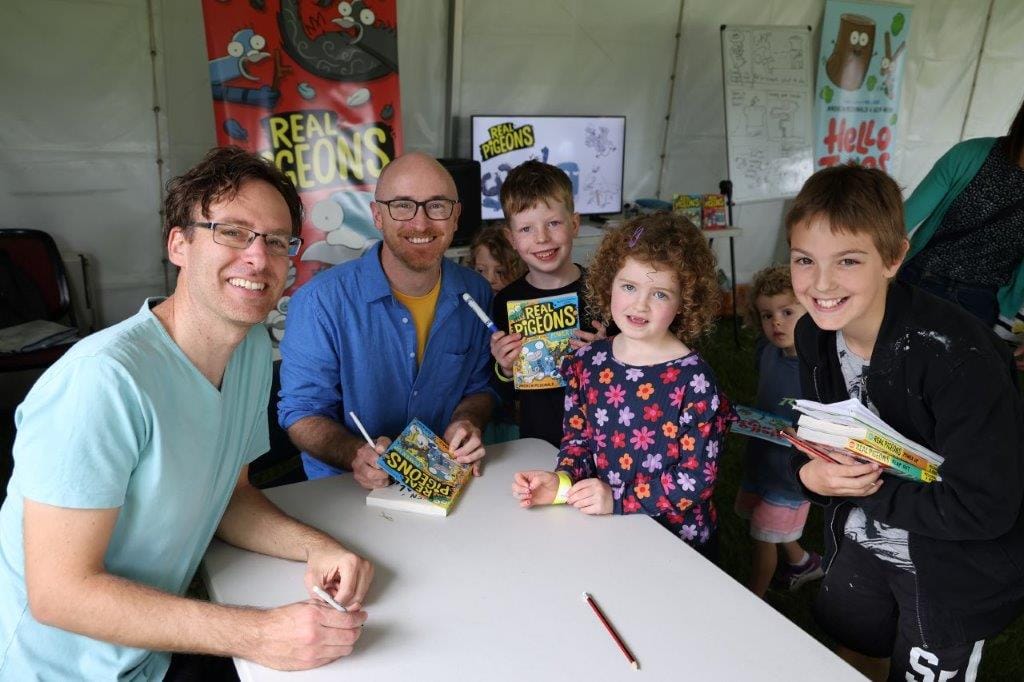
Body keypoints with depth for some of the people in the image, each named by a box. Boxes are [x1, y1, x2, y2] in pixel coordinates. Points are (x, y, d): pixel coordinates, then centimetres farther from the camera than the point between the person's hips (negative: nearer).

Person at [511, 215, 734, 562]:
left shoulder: (693, 379, -13)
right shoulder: (587, 362, 2)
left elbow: (698, 477, -12)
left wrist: (617, 498, -19)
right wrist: (562, 481, -9)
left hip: (677, 540, -4)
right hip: (600, 532, 4)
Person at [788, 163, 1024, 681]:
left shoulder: (957, 357, -33)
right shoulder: (813, 335, -12)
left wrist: (868, 488, -27)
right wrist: (812, 475, -22)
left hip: (955, 570, -5)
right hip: (860, 543, 6)